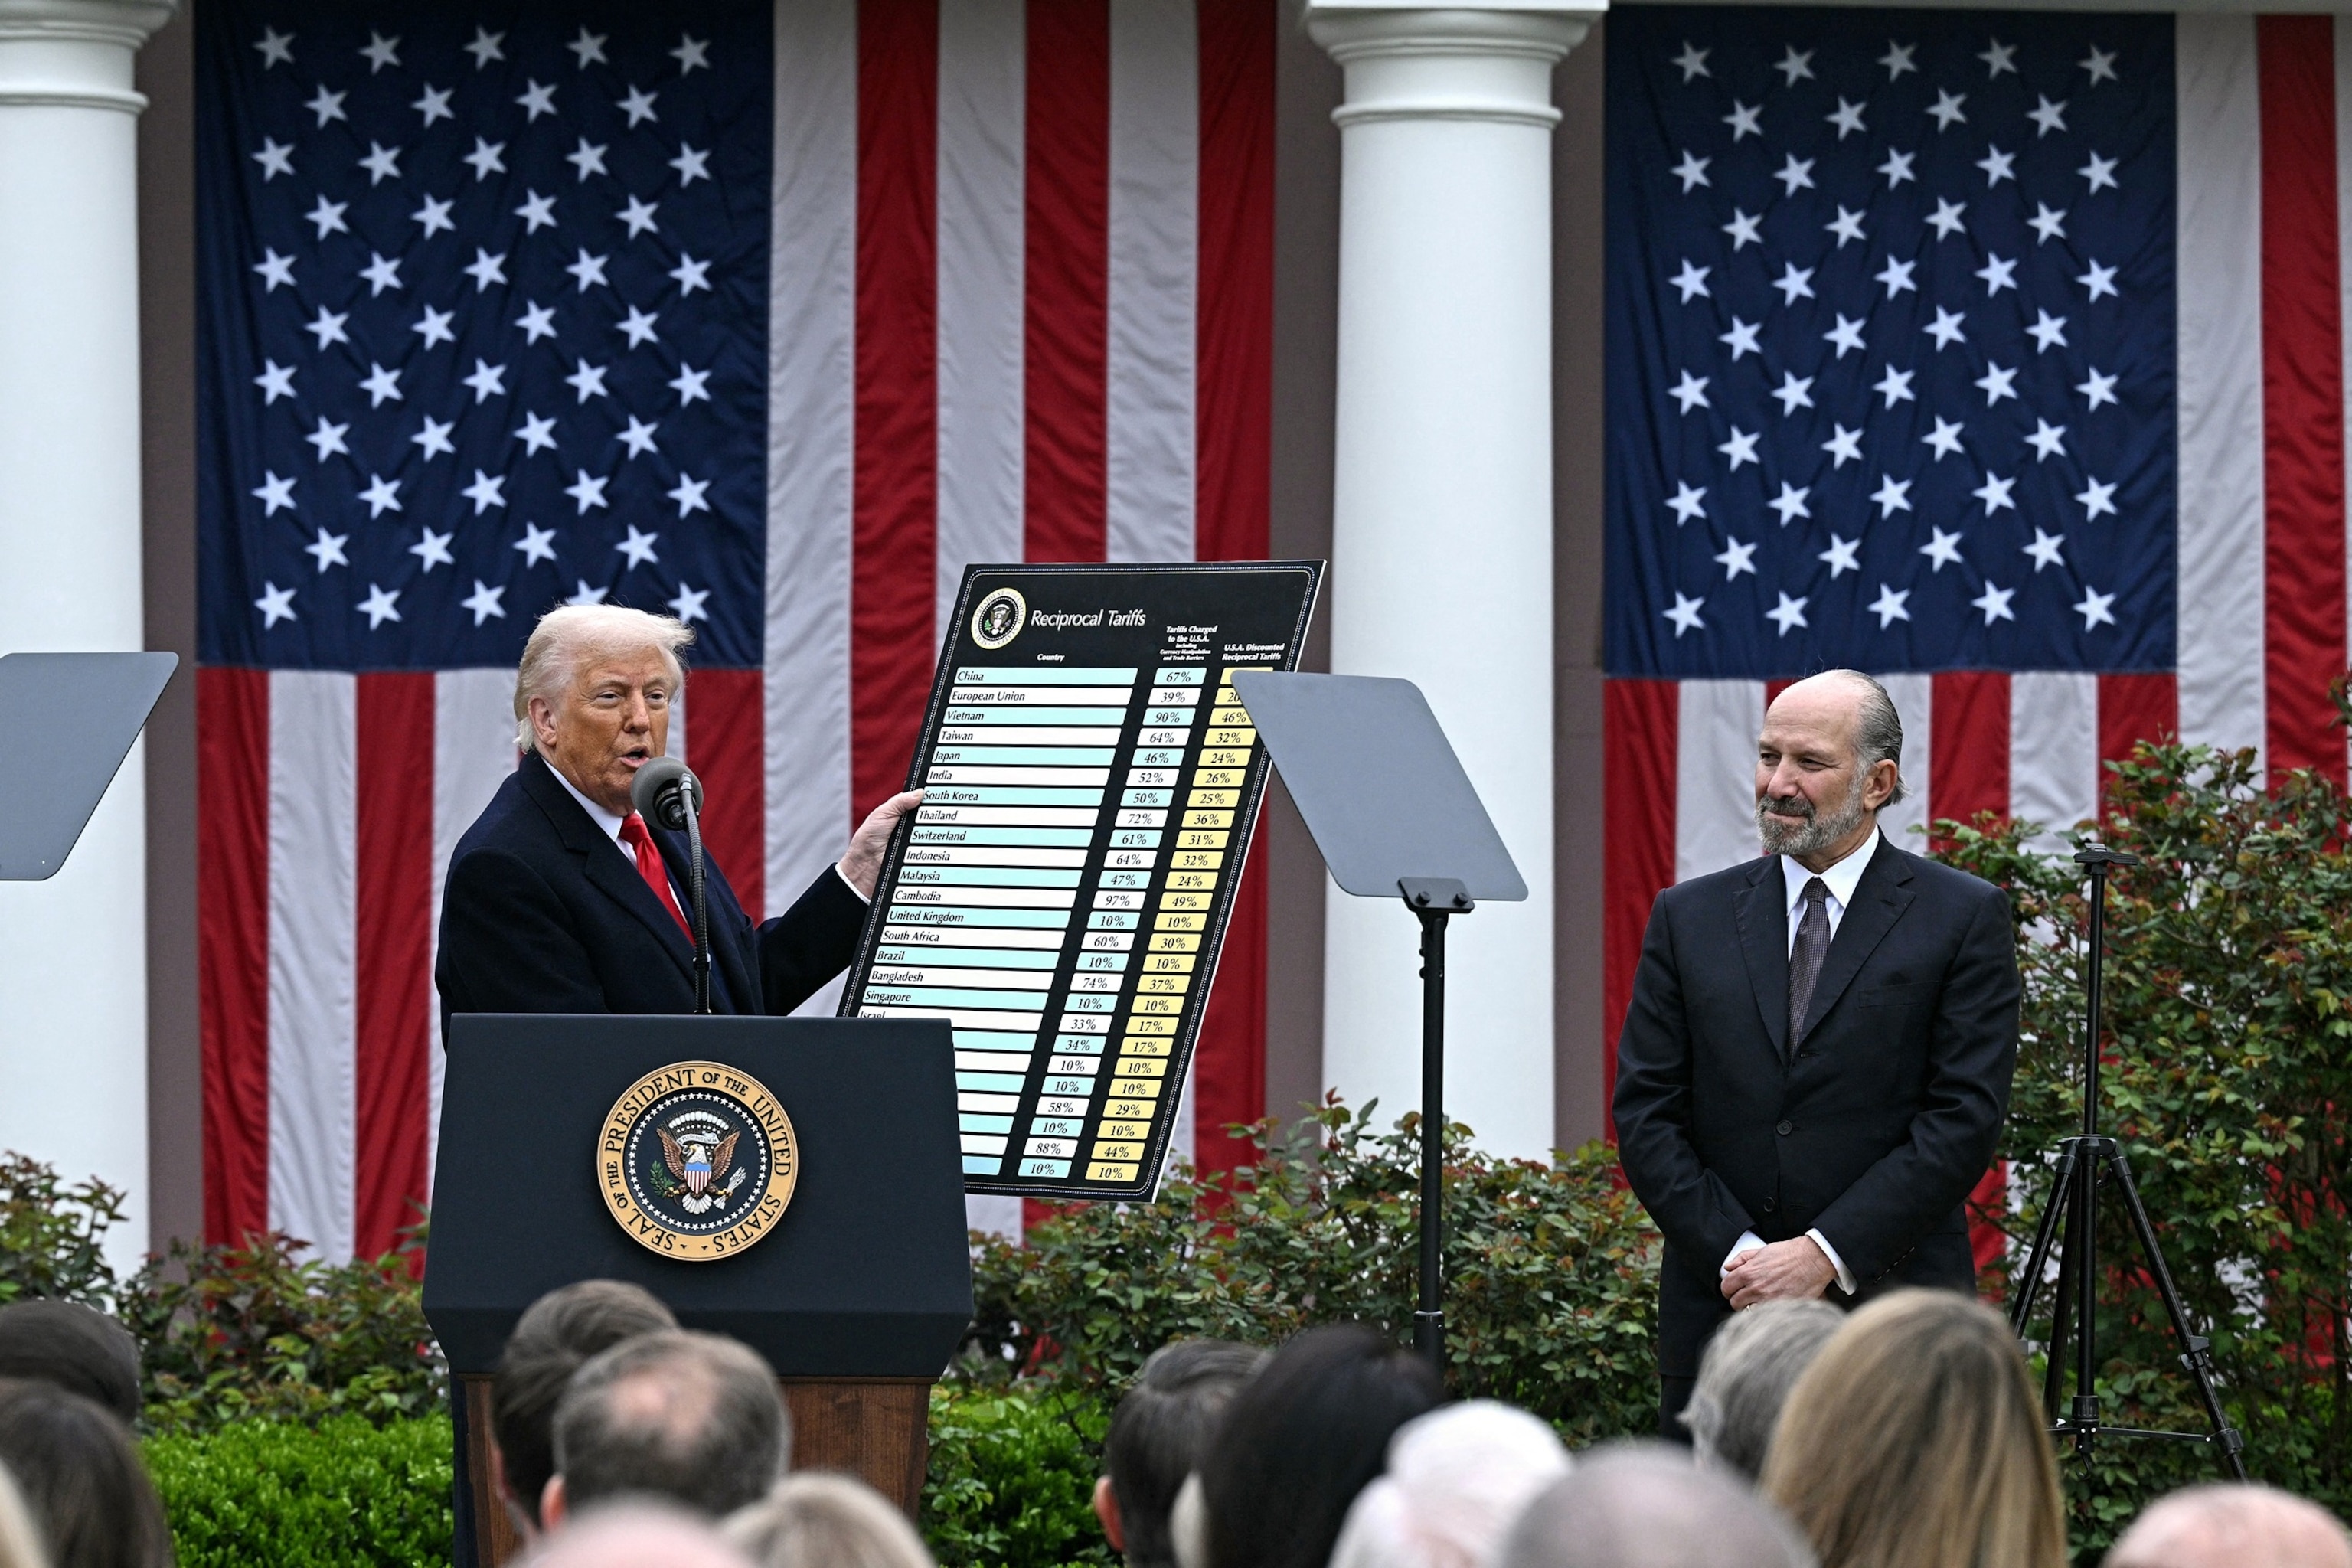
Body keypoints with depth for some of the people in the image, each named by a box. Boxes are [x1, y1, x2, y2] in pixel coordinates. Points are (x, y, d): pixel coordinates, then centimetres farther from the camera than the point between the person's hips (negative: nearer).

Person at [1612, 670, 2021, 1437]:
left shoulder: (1964, 919, 3)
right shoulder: (1690, 917, 12)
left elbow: (1964, 1119, -5)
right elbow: (1644, 1114, 7)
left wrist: (1824, 1255, -13)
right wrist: (1734, 1255, -8)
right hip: (1717, 1309, 3)